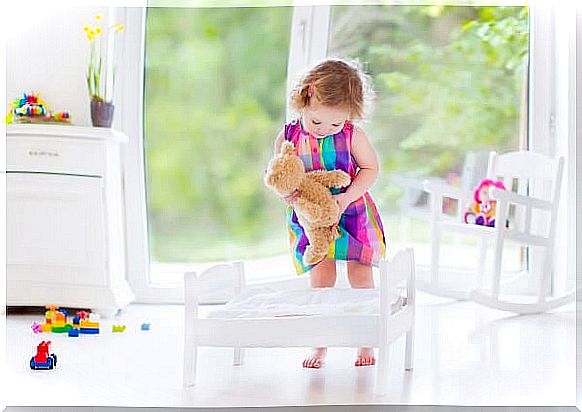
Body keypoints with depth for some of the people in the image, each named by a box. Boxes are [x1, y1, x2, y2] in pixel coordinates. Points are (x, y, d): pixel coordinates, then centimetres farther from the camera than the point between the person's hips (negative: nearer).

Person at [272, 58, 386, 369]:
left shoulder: (353, 135, -13)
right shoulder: (287, 138, -12)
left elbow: (370, 169, -7)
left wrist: (346, 197, -21)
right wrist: (286, 194, -26)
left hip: (352, 215, 0)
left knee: (360, 277, 4)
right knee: (321, 281, -1)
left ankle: (366, 343, 19)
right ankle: (319, 346, 11)